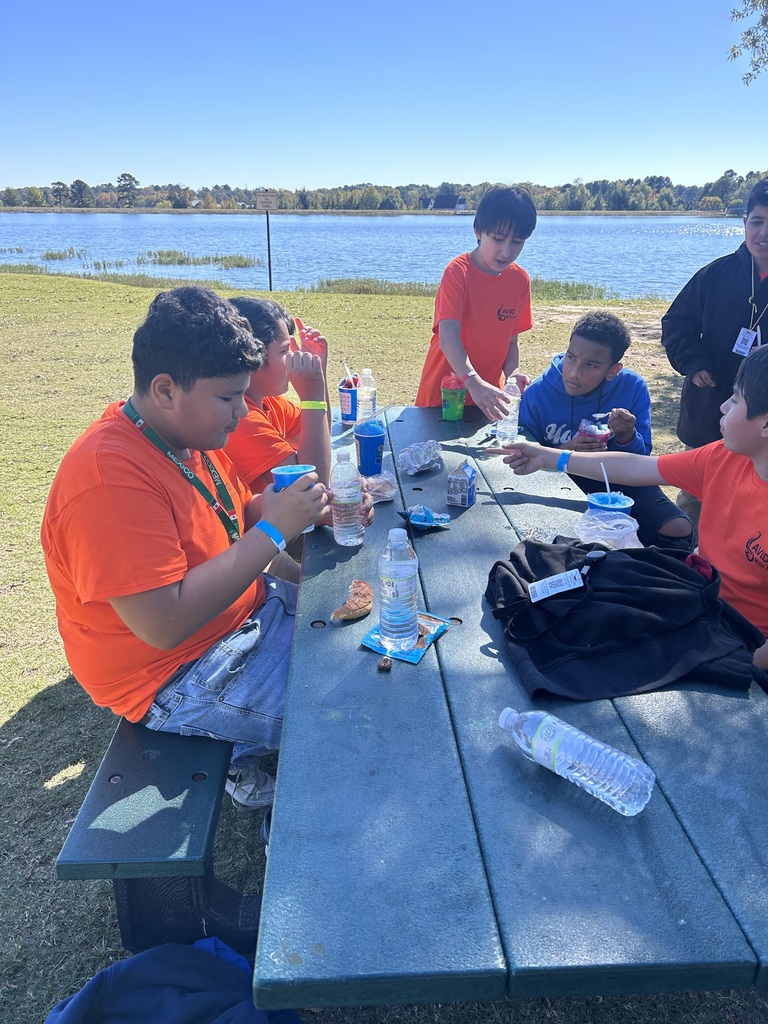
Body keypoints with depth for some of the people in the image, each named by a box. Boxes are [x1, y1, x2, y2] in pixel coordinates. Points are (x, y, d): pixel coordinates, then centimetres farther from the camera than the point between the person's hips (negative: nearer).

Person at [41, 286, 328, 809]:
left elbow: (235, 518, 12)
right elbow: (165, 623, -33)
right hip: (177, 679, -9)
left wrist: (298, 506, -9)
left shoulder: (190, 432, -1)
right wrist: (273, 531, -30)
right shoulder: (109, 478, -30)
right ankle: (244, 764, 15)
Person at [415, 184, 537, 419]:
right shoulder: (458, 272, -17)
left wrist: (512, 372, -13)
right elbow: (448, 337, -28)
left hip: (486, 394, 5)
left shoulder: (520, 280, 0)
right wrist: (473, 382, -42)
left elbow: (511, 338, 7)